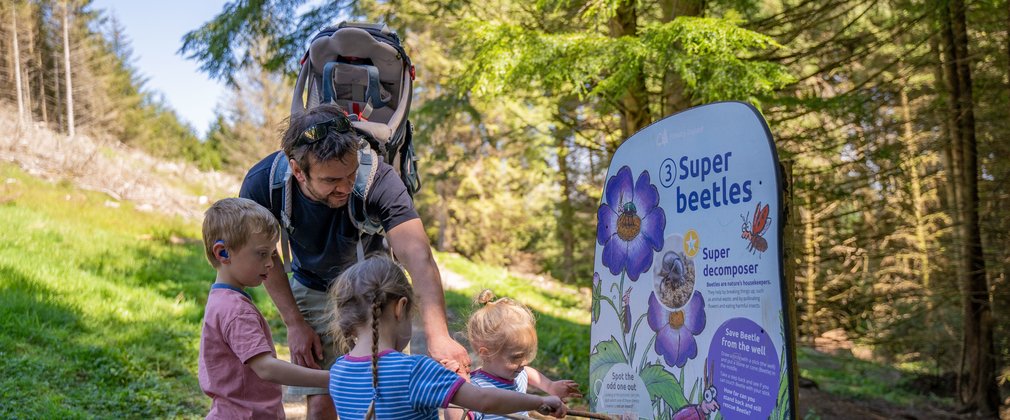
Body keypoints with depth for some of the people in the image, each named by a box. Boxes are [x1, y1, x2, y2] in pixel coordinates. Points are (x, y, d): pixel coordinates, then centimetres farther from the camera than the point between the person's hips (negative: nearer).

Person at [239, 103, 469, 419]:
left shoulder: (378, 179, -37)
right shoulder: (261, 184, -30)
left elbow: (417, 256, -49)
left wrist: (438, 336, -62)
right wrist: (294, 323, -9)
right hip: (314, 291, 1)